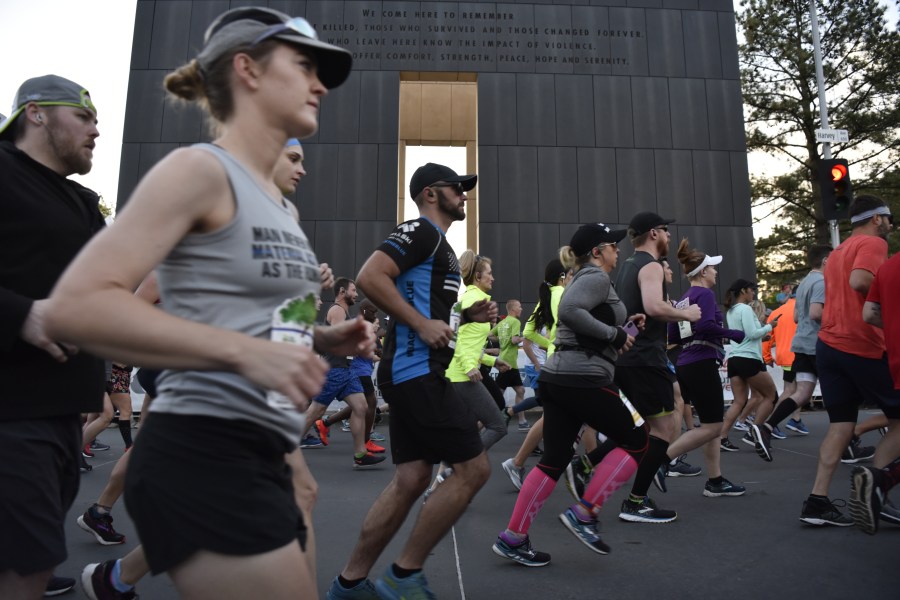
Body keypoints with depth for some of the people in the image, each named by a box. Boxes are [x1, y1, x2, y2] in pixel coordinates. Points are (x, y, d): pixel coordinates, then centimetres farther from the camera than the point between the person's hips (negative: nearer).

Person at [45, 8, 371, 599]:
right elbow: (76, 304, -20)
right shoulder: (201, 169, -11)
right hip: (204, 454, -9)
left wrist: (320, 339, 7)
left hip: (265, 451, 9)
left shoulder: (281, 204, 14)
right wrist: (245, 351, -26)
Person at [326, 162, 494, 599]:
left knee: (411, 480, 10)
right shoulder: (421, 231, -8)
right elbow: (369, 277, -22)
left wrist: (467, 316, 13)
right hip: (416, 371, -10)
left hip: (412, 374, 10)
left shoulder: (437, 243, 24)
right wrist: (422, 324, -22)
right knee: (473, 469, -7)